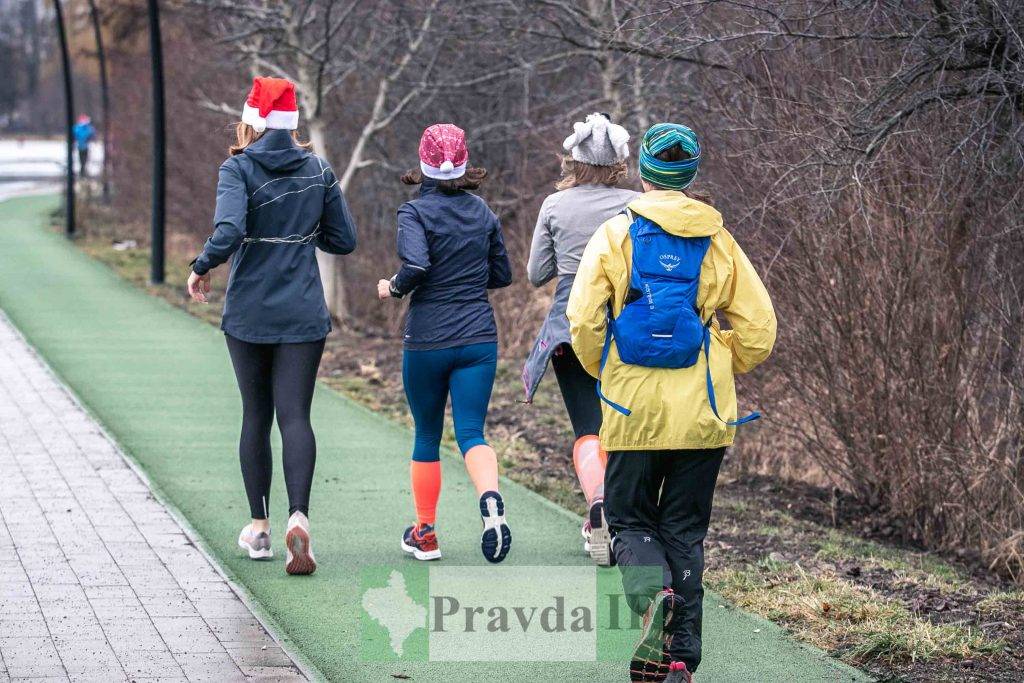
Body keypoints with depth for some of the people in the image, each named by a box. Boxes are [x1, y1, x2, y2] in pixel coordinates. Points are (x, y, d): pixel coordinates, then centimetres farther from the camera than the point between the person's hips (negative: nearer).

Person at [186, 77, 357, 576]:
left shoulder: (238, 169, -8)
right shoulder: (318, 170, 3)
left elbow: (228, 232, -23)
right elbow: (344, 240, 6)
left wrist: (201, 269, -6)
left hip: (248, 313, -1)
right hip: (303, 314, 1)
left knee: (256, 416, 13)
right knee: (295, 416, -2)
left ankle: (259, 527, 18)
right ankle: (298, 515, -24)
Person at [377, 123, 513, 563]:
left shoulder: (415, 212, -8)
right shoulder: (483, 213, 6)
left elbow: (415, 265, -24)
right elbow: (502, 275, 13)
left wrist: (393, 288, -4)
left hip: (427, 340, -2)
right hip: (479, 337, 2)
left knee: (427, 436, 12)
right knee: (471, 431, -1)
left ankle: (425, 534, 21)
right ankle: (490, 498, -32)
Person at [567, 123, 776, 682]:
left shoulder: (614, 236, -3)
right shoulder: (719, 243, 3)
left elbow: (583, 322, -10)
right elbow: (758, 331, 2)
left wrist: (605, 374, 8)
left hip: (632, 411, -2)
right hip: (702, 416, 2)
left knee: (630, 521, 11)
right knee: (685, 531, 11)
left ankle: (652, 593, -20)